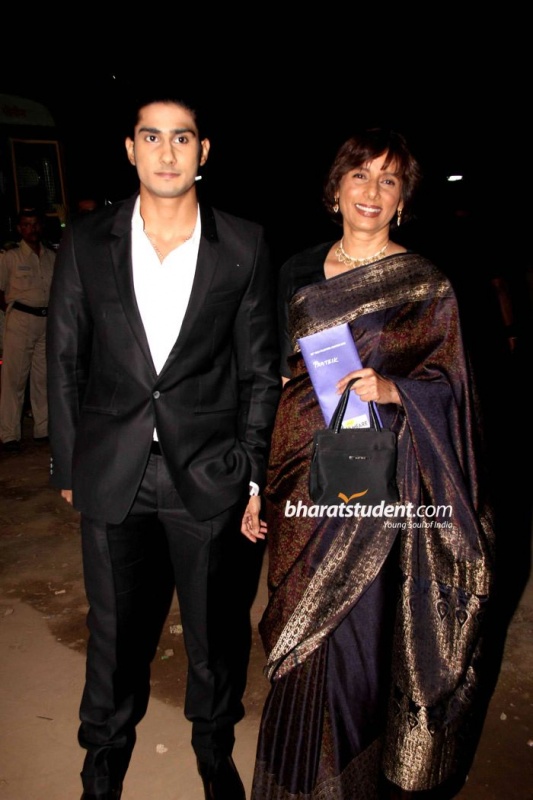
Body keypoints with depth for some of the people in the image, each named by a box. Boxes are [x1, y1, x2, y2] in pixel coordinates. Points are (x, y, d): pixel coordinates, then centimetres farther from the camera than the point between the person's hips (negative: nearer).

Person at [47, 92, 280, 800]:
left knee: (217, 629, 15)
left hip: (208, 474, 0)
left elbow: (260, 370, 1)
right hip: (112, 472, 1)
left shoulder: (244, 247, -1)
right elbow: (65, 362, 5)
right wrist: (69, 467, 5)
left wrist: (255, 475, 0)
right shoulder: (86, 242, 2)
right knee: (116, 628, 16)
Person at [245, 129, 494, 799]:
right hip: (309, 470, 4)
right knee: (306, 621, 15)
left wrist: (392, 389, -24)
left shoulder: (426, 285, -4)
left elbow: (447, 385, -4)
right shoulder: (300, 272, 8)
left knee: (360, 622, 3)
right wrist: (271, 476, 10)